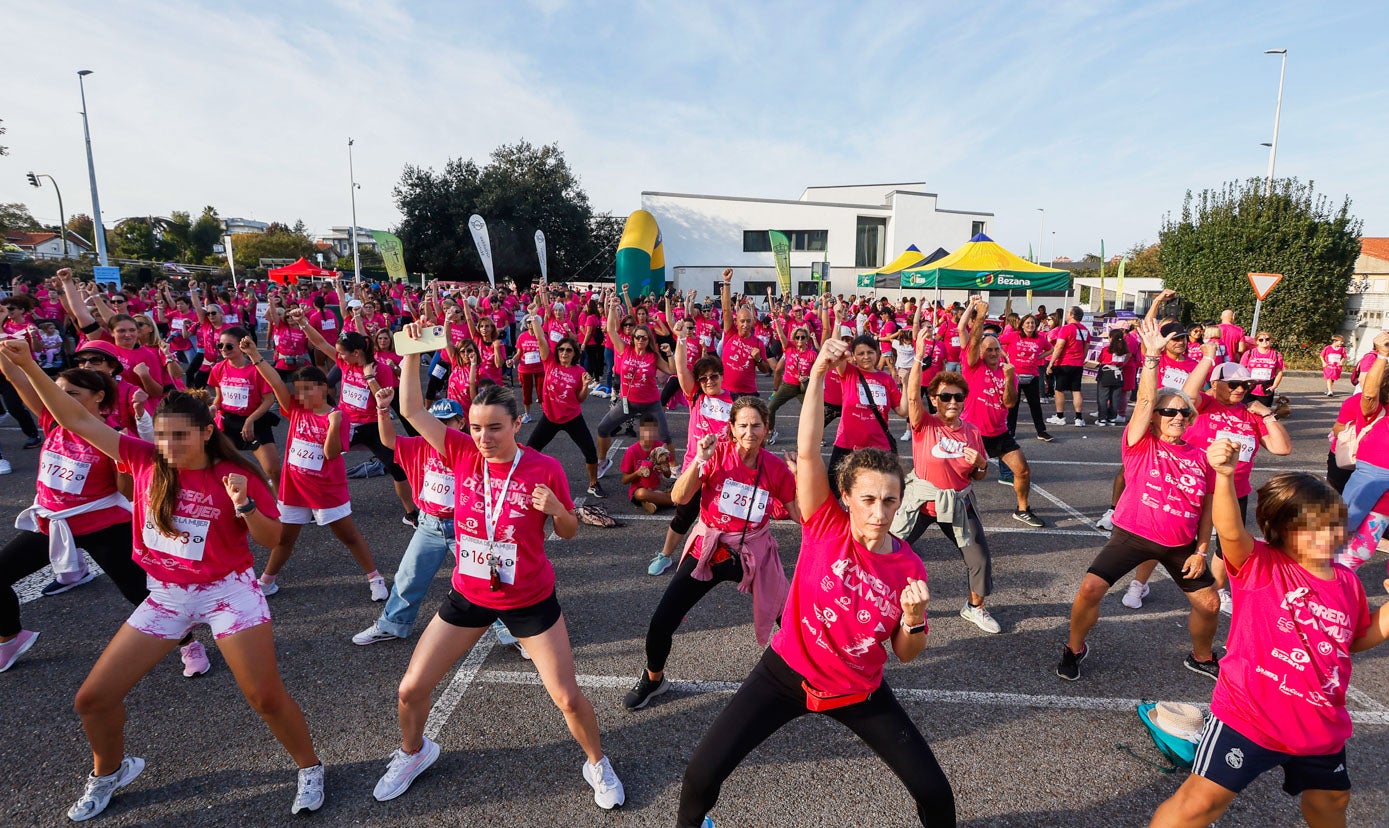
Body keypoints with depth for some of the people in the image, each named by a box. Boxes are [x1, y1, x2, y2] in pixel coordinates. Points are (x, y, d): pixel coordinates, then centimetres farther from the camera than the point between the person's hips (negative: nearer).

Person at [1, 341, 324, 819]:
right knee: (93, 698, 8)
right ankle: (109, 772, 40)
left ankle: (310, 769, 19)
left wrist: (244, 505, -30)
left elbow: (270, 539, -12)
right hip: (166, 596, 4)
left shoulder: (235, 475, -13)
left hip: (228, 591, -4)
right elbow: (77, 419, -3)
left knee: (266, 698, -4)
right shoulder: (145, 461, -4)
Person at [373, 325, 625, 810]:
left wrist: (555, 509, -28)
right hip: (469, 595, 3)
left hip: (530, 599, -3)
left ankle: (597, 765, 34)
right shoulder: (463, 454, -10)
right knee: (411, 688, 11)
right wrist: (412, 354, -19)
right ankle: (413, 753, 45)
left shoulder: (545, 468, -18)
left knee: (567, 697, 4)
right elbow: (411, 410, -11)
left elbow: (569, 532, -7)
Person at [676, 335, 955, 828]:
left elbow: (906, 654, -2)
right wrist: (819, 372, -39)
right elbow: (806, 452, -32)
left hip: (859, 692, 2)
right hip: (786, 672, -1)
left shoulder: (909, 568, -12)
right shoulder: (827, 527, -18)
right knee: (703, 772, -2)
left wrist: (913, 619, -24)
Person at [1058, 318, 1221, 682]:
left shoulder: (1200, 457, 2)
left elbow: (1207, 507, 7)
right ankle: (1075, 648, 10)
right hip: (1132, 535, -4)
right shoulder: (1140, 445, -8)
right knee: (1090, 588, -15)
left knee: (1209, 604, 10)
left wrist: (1201, 550, 2)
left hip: (1181, 545, 4)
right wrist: (1151, 356, -27)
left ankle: (1201, 658, 41)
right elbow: (1145, 400, -21)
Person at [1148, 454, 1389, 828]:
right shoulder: (1260, 566, -15)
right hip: (1248, 717, -6)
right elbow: (1230, 531, -37)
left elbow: (1358, 639, 19)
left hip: (1321, 726, 7)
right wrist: (1225, 475, -54)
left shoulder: (1348, 582, 3)